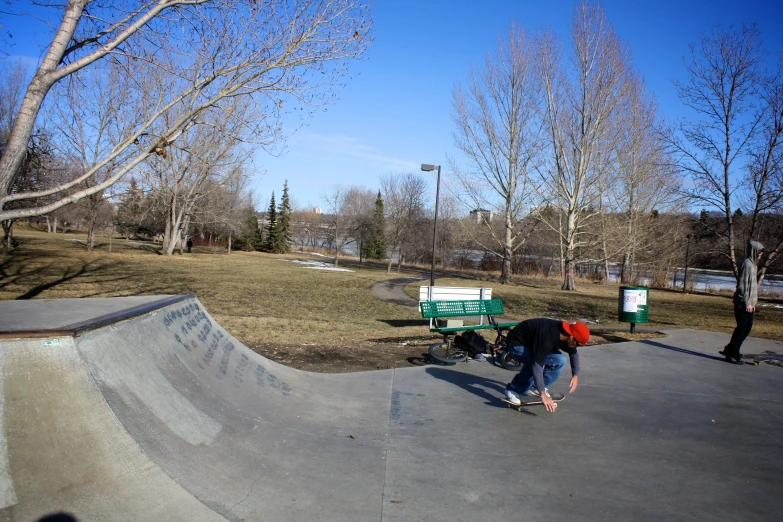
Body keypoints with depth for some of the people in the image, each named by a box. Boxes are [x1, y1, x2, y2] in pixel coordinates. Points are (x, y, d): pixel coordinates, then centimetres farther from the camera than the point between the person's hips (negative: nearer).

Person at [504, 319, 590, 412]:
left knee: (559, 360, -5)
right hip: (516, 343, -8)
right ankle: (512, 390, -13)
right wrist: (542, 394, -41)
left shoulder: (565, 332, -13)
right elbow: (537, 365, -41)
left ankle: (535, 388, 8)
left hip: (532, 342, 8)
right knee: (537, 365, -31)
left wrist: (575, 375, 3)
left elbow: (573, 353, 10)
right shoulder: (547, 338, -39)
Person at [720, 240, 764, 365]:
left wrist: (752, 302, 19)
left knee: (747, 327, 14)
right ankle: (732, 354, 5)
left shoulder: (752, 264, 15)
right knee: (742, 328, -4)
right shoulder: (747, 264, -15)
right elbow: (742, 285, -19)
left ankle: (730, 350, 23)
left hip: (749, 303, 10)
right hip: (743, 303, -10)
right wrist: (747, 302, -20)